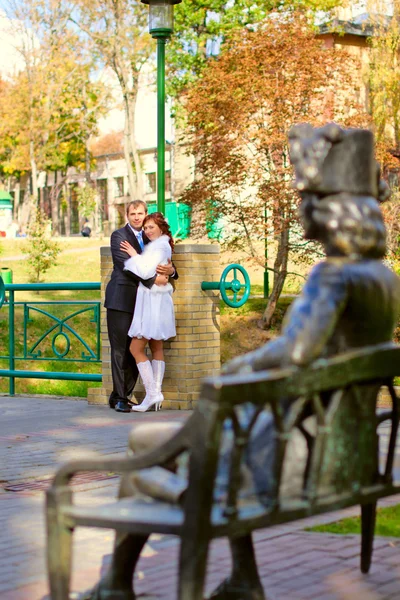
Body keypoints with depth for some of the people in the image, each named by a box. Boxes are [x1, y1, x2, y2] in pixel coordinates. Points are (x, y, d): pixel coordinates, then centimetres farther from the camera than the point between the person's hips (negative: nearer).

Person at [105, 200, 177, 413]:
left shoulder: (149, 239, 17)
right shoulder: (119, 236, -2)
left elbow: (163, 264, 14)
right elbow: (127, 265, -15)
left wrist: (170, 270, -11)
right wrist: (152, 280, -22)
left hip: (141, 300, 6)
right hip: (121, 299, -6)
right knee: (120, 350, -5)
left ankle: (120, 395, 15)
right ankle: (119, 398, -1)